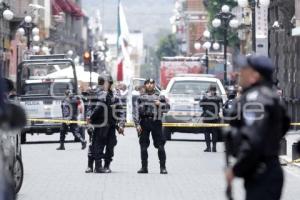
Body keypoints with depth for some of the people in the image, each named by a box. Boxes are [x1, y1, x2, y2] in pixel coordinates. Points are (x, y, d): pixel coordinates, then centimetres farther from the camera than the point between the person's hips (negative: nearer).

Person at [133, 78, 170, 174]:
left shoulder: (159, 97, 12)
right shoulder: (141, 98, 13)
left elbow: (167, 108, 8)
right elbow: (136, 111, 7)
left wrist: (160, 104, -12)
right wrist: (137, 124, -3)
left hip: (156, 123, -1)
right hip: (144, 122, 1)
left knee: (160, 145, -7)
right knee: (143, 146, 3)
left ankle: (163, 167, -4)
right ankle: (144, 167, 10)